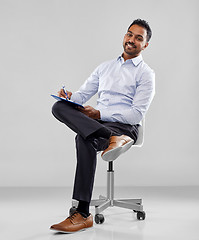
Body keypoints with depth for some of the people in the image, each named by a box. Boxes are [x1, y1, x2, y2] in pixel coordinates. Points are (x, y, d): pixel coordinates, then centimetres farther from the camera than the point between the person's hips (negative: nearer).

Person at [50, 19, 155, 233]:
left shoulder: (145, 74, 3)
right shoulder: (105, 67, 22)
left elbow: (137, 114, -8)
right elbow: (83, 94, 18)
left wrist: (100, 114, -16)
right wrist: (69, 97, -7)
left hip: (125, 125, -5)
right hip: (95, 121, 6)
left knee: (84, 140, -36)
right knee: (59, 107, -22)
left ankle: (83, 214, -34)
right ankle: (113, 138, -39)